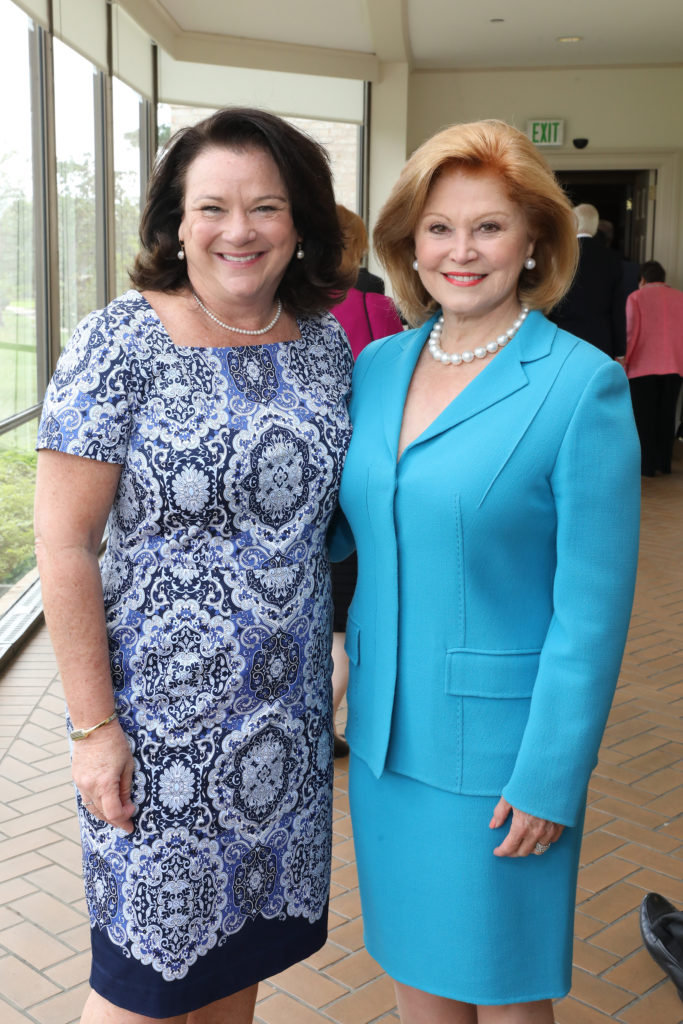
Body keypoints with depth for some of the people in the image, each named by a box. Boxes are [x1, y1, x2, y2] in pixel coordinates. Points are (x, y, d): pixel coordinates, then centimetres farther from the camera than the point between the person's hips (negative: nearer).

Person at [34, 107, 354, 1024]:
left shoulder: (327, 342, 3)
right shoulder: (121, 345, -13)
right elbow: (64, 545, -13)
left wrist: (345, 648, 9)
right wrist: (95, 726, -14)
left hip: (289, 706, 5)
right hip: (162, 713, -4)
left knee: (245, 931, 21)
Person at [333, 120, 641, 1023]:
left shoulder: (582, 386, -14)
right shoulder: (377, 365, 3)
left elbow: (593, 607, -14)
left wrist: (550, 778, -14)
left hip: (497, 739, -5)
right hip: (385, 727, 5)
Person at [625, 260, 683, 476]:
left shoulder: (636, 297, 1)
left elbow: (631, 332, -6)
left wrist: (624, 361, 0)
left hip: (643, 366, -3)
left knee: (644, 417, 3)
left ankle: (646, 464, 2)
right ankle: (664, 463, 15)